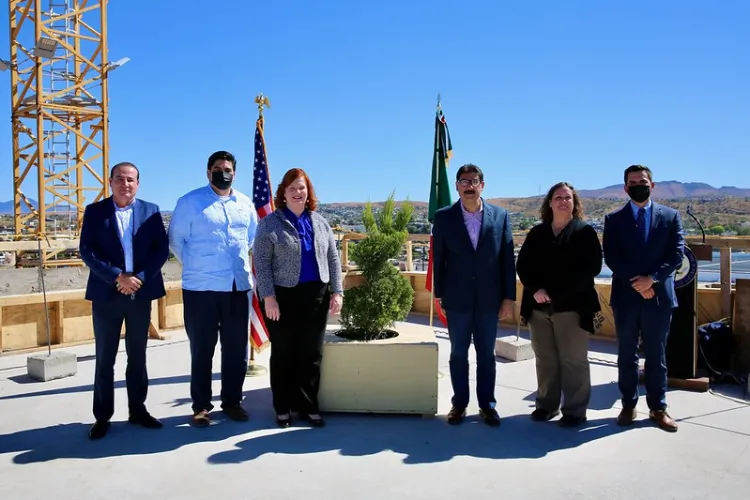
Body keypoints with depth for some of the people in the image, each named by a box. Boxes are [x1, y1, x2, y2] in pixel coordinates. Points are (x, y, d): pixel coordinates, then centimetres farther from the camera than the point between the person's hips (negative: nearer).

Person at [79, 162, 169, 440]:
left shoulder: (151, 211, 5)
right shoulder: (95, 211, 2)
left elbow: (161, 249, -1)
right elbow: (87, 251, -6)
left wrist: (139, 278, -14)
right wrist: (117, 277, -16)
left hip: (140, 294, 1)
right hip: (106, 295, -1)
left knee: (138, 356, 11)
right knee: (105, 359, 5)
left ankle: (137, 410, 23)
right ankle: (102, 416, 17)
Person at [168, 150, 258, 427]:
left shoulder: (245, 204, 9)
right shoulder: (190, 202, -2)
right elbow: (176, 240, 1)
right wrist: (195, 266, 6)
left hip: (238, 286, 4)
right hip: (201, 287, -3)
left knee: (237, 348, 10)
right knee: (202, 348, 5)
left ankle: (232, 400, 24)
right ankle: (201, 405, 17)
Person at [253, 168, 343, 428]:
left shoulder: (320, 222, 9)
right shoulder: (270, 222, -3)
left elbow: (333, 259, 10)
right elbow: (261, 262, -7)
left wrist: (336, 292, 3)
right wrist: (268, 297, -13)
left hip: (316, 296, 4)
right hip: (284, 296, -3)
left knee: (312, 354, 8)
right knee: (283, 353, 7)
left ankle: (308, 406, 20)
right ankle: (283, 407, 20)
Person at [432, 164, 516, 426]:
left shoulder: (500, 215, 1)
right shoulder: (443, 217, -1)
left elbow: (508, 258, 1)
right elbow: (438, 258, 2)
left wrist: (509, 296, -2)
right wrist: (438, 294, 0)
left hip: (489, 298, 1)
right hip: (457, 298, 0)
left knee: (486, 354, 11)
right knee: (458, 353, 9)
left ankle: (487, 404, 24)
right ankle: (459, 403, 23)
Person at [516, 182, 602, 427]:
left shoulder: (585, 232, 1)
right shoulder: (536, 233, 12)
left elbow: (590, 269, -9)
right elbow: (523, 265, 7)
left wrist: (555, 294, -15)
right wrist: (535, 290, -12)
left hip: (572, 306, -3)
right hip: (539, 306, 4)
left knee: (573, 361, 2)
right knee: (545, 360, 10)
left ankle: (575, 410, 13)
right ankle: (547, 404, 22)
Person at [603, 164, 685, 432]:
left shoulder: (671, 216, 6)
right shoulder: (613, 219, 4)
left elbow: (677, 254, -2)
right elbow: (611, 258, -5)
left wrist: (652, 278, -15)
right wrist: (636, 282, -15)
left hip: (659, 295, 0)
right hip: (626, 296, 0)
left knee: (656, 354, 9)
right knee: (627, 354, 8)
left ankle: (658, 407, 20)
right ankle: (629, 405, 20)